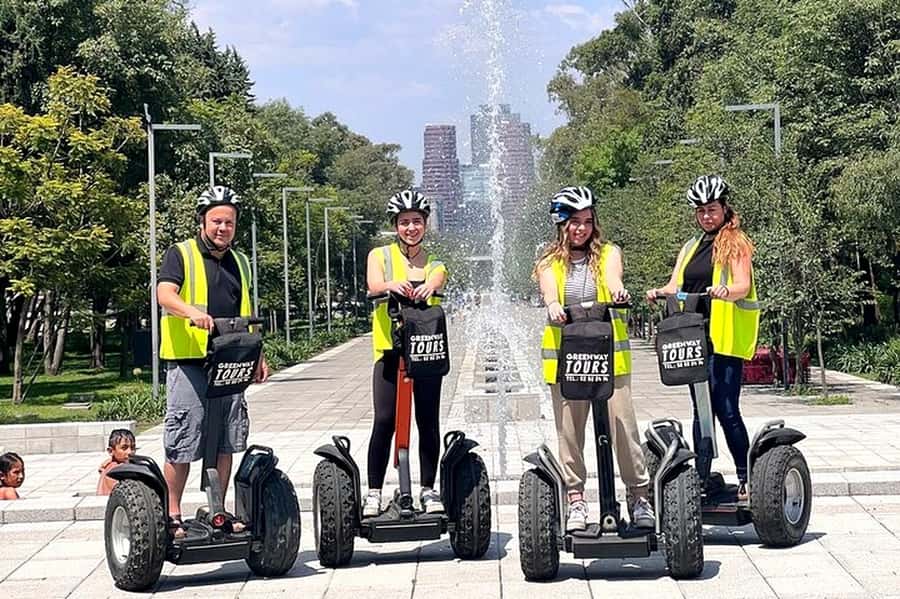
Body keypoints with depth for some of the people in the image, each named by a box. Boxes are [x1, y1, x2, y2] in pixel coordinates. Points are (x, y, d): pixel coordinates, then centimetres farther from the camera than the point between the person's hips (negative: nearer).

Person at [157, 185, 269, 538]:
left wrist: (257, 357, 22)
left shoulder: (239, 263, 20)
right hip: (188, 363, -6)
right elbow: (165, 294, -17)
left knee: (225, 444, 8)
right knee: (181, 445, -5)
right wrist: (192, 312, -36)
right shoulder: (180, 255, 0)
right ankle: (172, 517, 5)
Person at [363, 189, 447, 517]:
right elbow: (373, 284, -12)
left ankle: (428, 490, 14)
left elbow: (437, 280, -12)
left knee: (428, 420, 2)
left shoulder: (434, 261, 12)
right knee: (384, 421, -6)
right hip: (390, 346, -1)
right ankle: (374, 493, 3)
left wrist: (427, 286, -37)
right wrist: (392, 285, -36)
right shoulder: (380, 256, 9)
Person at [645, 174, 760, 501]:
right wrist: (660, 292, -12)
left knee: (726, 409, -10)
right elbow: (676, 285, 10)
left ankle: (745, 477, -4)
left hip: (724, 337, -6)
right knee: (701, 409, 9)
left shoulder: (735, 242, 2)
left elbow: (743, 285, -10)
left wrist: (724, 291, -32)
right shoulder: (691, 246, 20)